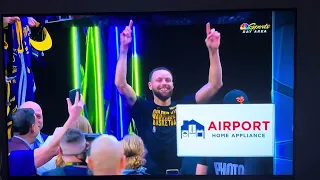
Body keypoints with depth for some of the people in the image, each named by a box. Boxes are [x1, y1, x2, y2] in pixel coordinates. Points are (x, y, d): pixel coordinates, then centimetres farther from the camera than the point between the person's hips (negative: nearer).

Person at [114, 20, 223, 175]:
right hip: (150, 172, -2)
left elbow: (215, 85, -4)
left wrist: (213, 50, -13)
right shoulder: (143, 109, -3)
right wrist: (124, 49, -21)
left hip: (182, 172, 2)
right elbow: (121, 84, -16)